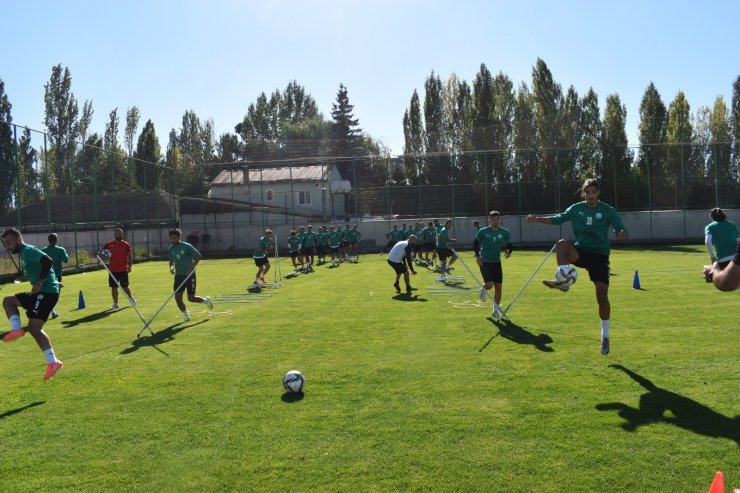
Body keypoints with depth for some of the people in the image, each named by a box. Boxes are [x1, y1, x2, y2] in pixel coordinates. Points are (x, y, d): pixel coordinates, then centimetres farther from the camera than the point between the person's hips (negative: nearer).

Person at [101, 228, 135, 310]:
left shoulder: (126, 244, 0)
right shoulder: (108, 245, 3)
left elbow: (130, 256, 2)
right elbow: (100, 254, 8)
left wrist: (130, 266, -8)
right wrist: (101, 255, -16)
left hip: (123, 270, -2)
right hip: (113, 270, 2)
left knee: (124, 287, 3)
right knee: (113, 288, 5)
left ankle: (131, 297, 30)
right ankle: (116, 304, 15)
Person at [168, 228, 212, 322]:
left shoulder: (187, 246, -13)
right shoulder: (170, 249, 3)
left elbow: (198, 256, -12)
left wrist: (192, 267, -21)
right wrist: (171, 267, -7)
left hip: (190, 275, -5)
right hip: (179, 275, 5)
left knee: (191, 298, -4)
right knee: (177, 297, -3)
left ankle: (206, 300, 27)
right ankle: (186, 316, 17)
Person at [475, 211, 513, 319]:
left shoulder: (504, 232, -2)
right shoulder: (483, 231, -7)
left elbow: (510, 245, 8)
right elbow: (476, 243, 4)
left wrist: (509, 251, -14)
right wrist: (477, 256, -6)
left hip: (497, 262, 3)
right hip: (484, 261, -3)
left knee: (498, 287, 2)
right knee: (489, 284, -16)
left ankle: (496, 310, 17)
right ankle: (483, 289, 24)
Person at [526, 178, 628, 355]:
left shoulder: (608, 211, -5)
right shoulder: (576, 209, 4)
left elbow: (622, 231, -11)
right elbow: (557, 219, 15)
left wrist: (622, 233, -36)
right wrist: (537, 218, 2)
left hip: (599, 255, -2)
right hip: (581, 251, 2)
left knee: (602, 295, -6)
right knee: (561, 244, -31)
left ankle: (605, 336, 9)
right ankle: (563, 280, -38)